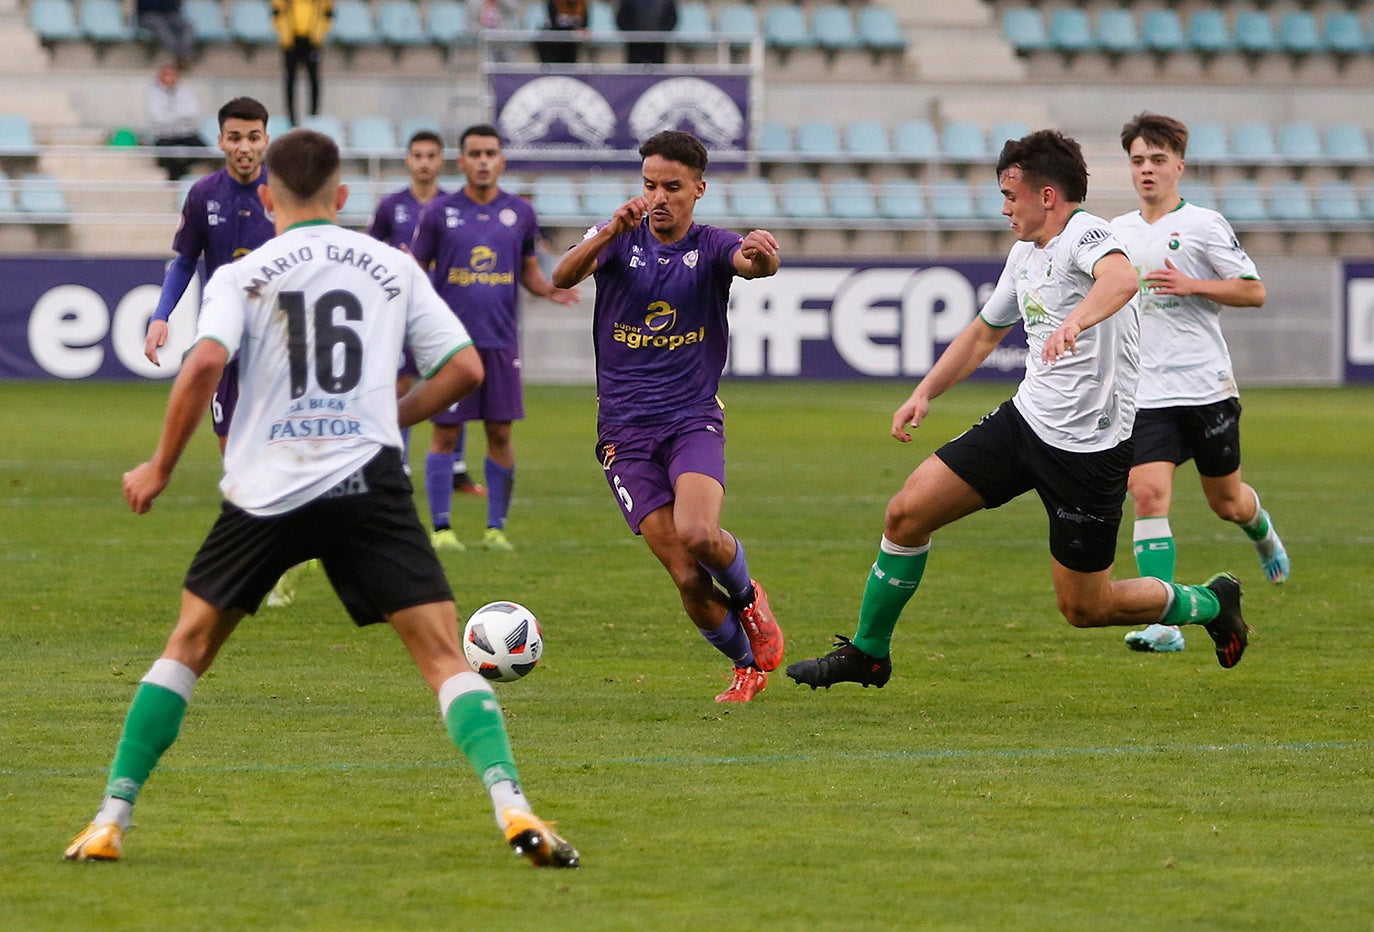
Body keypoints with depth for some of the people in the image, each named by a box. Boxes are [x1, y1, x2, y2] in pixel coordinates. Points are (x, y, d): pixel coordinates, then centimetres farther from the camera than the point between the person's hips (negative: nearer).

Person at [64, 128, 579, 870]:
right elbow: (464, 368, 8)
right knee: (446, 657, -2)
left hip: (266, 493, 0)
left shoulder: (242, 276, 4)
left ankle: (111, 821, 12)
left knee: (187, 649, 16)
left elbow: (205, 365, -13)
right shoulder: (392, 267, 11)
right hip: (367, 482, 0)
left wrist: (160, 468, -2)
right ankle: (512, 807, -21)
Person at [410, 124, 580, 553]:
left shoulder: (520, 213, 8)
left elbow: (529, 272, 17)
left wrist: (549, 289, -3)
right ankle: (441, 527, 3)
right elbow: (416, 270, 5)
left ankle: (496, 526, 12)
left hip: (501, 340, 2)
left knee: (500, 433, 3)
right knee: (445, 433, -2)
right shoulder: (440, 212, 1)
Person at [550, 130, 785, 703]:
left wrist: (761, 254, -47)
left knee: (698, 534, -28)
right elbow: (563, 276, -17)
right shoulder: (619, 241, 3)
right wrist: (612, 230, -34)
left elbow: (753, 263, -21)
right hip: (625, 433, 1)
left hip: (693, 419, -1)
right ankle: (748, 662, 17)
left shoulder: (710, 247, 2)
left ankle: (747, 595, 6)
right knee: (688, 580, -10)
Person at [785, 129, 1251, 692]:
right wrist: (924, 393, 18)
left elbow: (1120, 278, -42)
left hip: (1087, 448, -8)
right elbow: (984, 333, 27)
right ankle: (868, 652, 13)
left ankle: (1211, 603, 27)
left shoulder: (1085, 235, -18)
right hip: (1026, 418, 8)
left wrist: (1075, 321, -61)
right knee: (907, 512, -2)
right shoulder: (1025, 252, 11)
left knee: (1084, 608, 2)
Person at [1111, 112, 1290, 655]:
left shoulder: (1204, 225, -3)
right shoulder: (1117, 233, 11)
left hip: (1207, 386, -3)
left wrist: (1191, 285, -17)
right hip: (1147, 395, 3)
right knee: (1147, 494, -16)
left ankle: (1262, 532, 50)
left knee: (1224, 500, 11)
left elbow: (1254, 291, -5)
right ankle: (1162, 623, -19)